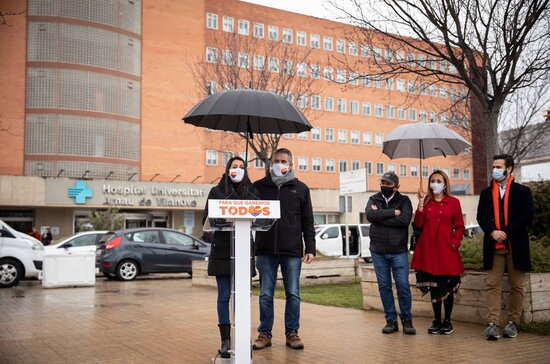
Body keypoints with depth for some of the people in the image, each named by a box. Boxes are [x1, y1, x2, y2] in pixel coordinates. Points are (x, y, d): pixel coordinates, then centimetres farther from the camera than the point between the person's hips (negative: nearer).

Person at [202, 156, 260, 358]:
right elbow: (207, 219, 4)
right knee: (224, 296, 2)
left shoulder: (251, 192, 11)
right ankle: (226, 341, 8)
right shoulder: (216, 191, 7)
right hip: (222, 250, -1)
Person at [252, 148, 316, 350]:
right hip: (265, 251, 0)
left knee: (293, 295, 4)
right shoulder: (259, 187, 8)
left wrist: (310, 248, 2)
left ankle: (292, 333, 16)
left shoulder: (300, 189, 9)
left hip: (292, 252, 0)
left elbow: (308, 222, 10)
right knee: (266, 295, 5)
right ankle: (265, 334, 15)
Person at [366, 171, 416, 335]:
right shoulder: (374, 199, 8)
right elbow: (370, 215, -13)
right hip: (378, 251, 2)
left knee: (403, 286, -2)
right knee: (384, 286, 6)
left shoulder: (404, 201, 3)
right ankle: (391, 320, 16)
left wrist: (381, 216, -12)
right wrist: (393, 212, -14)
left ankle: (407, 320, 12)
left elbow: (405, 219, -16)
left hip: (399, 251, -2)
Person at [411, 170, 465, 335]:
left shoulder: (454, 202, 5)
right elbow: (418, 223, -4)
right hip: (428, 249, 2)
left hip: (447, 250, -1)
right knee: (434, 287, 7)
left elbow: (459, 227, 7)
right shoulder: (426, 201, 8)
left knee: (448, 286, 3)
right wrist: (421, 202, -8)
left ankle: (447, 322, 16)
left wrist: (455, 242, -6)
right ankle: (437, 321, 17)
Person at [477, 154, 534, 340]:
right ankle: (492, 323, -5)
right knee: (493, 285, -3)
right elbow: (481, 217, 6)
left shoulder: (523, 191, 5)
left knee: (516, 286, 5)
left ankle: (512, 323, 14)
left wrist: (506, 232, -13)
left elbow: (528, 216, -4)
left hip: (516, 246, -1)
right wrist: (492, 232, -12)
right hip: (494, 246, 2)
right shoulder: (486, 193, 13)